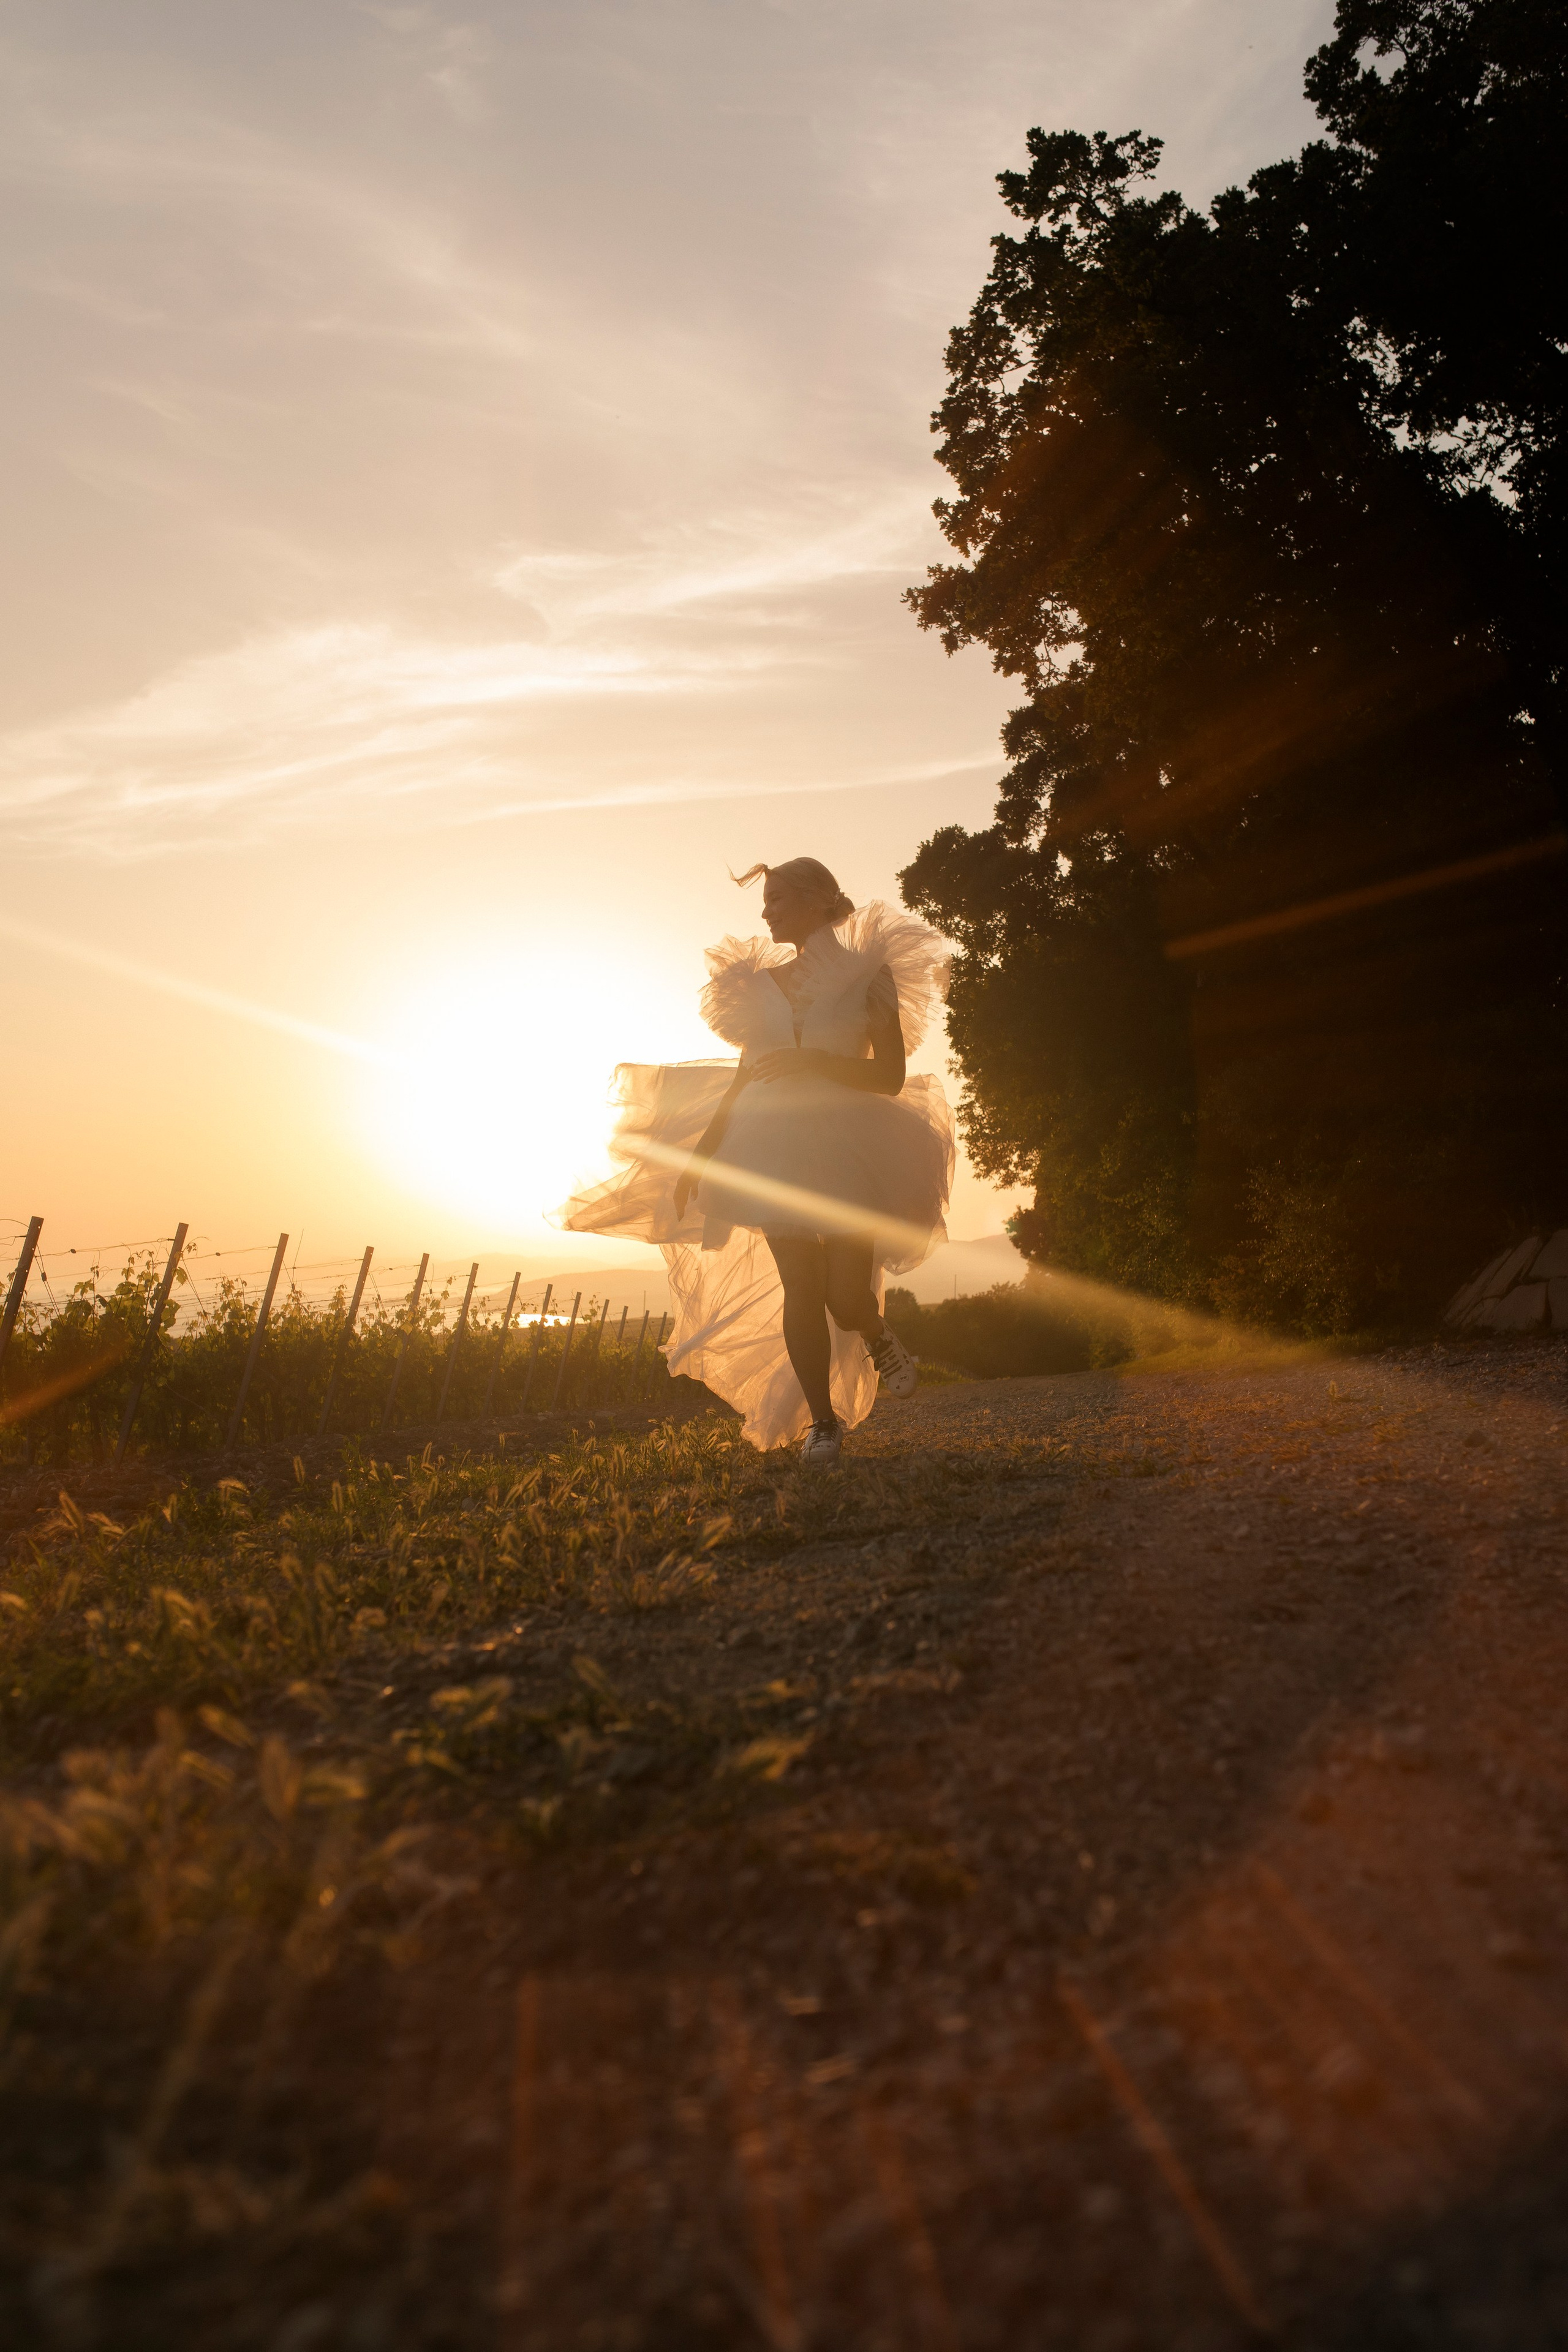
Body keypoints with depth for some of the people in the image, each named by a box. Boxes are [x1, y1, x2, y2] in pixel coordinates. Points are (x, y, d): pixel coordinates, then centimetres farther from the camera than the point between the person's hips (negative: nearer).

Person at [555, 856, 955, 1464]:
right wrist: (700, 1154, 10)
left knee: (846, 1297, -11)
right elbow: (743, 1081, 18)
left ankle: (880, 1339, 24)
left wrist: (815, 1062, -19)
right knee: (801, 1290, -6)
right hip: (776, 1150, 3)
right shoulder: (762, 984, 16)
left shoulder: (867, 974, 3)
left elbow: (891, 1077, -4)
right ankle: (822, 1420, 4)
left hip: (849, 1146, -3)